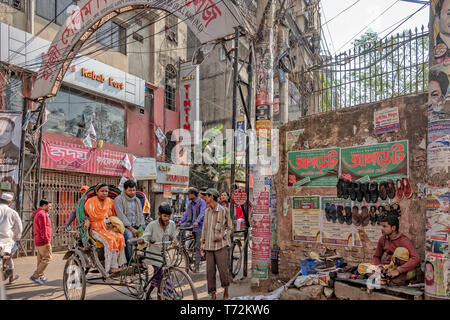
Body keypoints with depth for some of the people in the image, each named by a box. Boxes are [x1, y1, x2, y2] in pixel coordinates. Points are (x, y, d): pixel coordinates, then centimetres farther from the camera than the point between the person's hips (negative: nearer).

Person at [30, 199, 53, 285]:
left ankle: (41, 277, 19)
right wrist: (47, 241, -22)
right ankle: (35, 276, -8)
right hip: (43, 242, -10)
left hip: (38, 241, 10)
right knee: (47, 258, -7)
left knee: (41, 259, 14)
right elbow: (43, 229, -21)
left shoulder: (37, 214, 20)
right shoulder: (42, 214, -14)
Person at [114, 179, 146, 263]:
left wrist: (142, 227, -3)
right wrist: (131, 228, -19)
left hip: (137, 226, 6)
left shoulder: (137, 200, 18)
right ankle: (129, 262, -24)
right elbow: (121, 216, -12)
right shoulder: (118, 199, -2)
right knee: (129, 235, -36)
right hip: (124, 226, -5)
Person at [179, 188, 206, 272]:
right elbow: (186, 214, 16)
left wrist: (197, 221, -35)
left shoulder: (201, 202, -8)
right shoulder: (190, 204, 14)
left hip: (198, 226, -6)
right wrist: (180, 222, 5)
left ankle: (196, 266, 2)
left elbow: (202, 213, -20)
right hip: (191, 224, 6)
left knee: (197, 247, -4)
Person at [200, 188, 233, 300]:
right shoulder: (207, 211, 11)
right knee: (210, 271, 4)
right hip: (209, 246, 5)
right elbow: (204, 228, 16)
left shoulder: (223, 210, -4)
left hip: (221, 245, -4)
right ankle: (213, 294, 15)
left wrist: (222, 236, -14)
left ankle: (226, 290, 21)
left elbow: (229, 227, 2)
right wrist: (203, 244, 13)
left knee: (223, 270, -2)